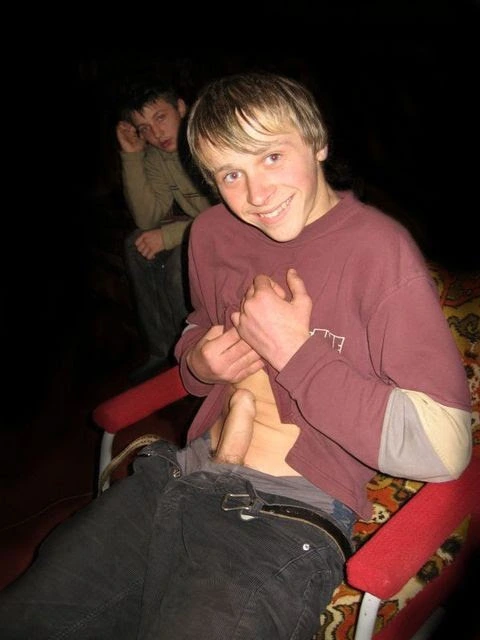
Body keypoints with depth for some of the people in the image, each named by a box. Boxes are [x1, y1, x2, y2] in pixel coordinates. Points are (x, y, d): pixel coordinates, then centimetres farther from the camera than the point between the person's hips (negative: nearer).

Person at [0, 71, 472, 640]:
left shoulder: (376, 248, -12)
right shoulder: (213, 232, 7)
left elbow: (445, 450, -16)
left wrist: (296, 350, -17)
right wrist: (198, 362, 3)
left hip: (290, 515, -5)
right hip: (178, 476, 6)